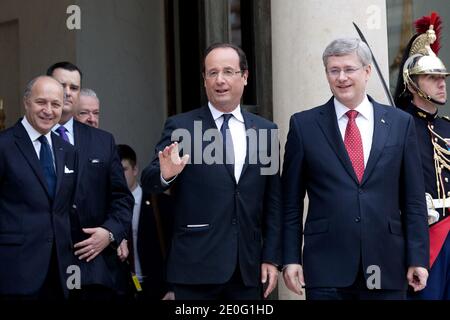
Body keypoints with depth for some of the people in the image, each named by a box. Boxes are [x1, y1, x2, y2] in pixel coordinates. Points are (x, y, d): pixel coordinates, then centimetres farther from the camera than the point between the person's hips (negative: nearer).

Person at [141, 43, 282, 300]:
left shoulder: (265, 130, 8)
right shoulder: (180, 127, 1)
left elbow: (273, 202, 10)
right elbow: (148, 182, -7)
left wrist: (272, 259, 5)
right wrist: (165, 175, -29)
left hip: (249, 269, 3)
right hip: (197, 268, -2)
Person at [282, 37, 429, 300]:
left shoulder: (401, 123, 7)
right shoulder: (304, 125, 5)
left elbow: (413, 200, 6)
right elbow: (291, 202, 6)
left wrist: (418, 258, 1)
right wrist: (291, 258, -1)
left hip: (386, 268, 1)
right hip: (326, 269, -1)